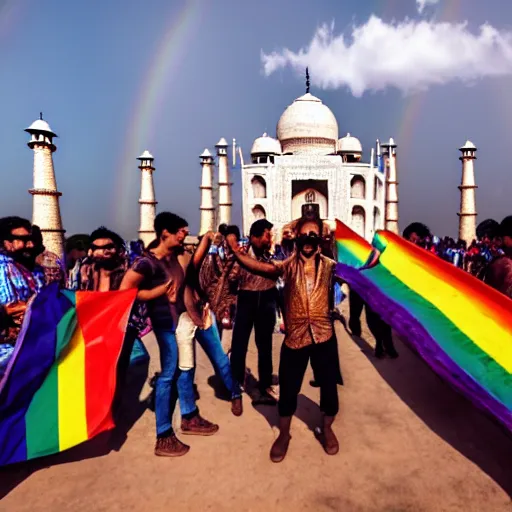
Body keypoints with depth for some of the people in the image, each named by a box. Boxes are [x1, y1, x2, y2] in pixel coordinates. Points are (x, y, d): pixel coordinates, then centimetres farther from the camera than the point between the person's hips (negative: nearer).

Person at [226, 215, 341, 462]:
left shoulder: (328, 265, 4)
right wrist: (236, 252, -30)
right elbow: (261, 267, -17)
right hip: (295, 335, 0)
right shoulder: (288, 264, -2)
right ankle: (284, 434, 34)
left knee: (328, 384, 11)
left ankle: (326, 429, 40)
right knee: (288, 387, 9)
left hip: (323, 335, 1)